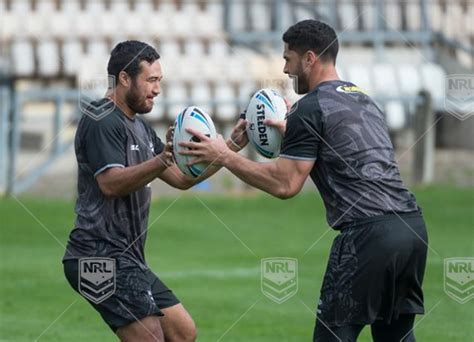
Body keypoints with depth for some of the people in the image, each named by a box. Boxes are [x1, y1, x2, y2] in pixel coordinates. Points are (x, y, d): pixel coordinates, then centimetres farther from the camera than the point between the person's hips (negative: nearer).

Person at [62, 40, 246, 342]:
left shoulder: (139, 126, 19)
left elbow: (182, 178, 19)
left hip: (127, 260, 11)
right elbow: (110, 183, -25)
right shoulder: (101, 121, -12)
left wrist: (232, 146, 10)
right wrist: (162, 160, -37)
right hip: (101, 256, -11)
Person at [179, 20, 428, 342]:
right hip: (412, 226, 8)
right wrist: (293, 134, 39)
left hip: (369, 232, -8)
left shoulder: (309, 109, -4)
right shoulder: (363, 99, 22)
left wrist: (224, 156, -1)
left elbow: (284, 185, -8)